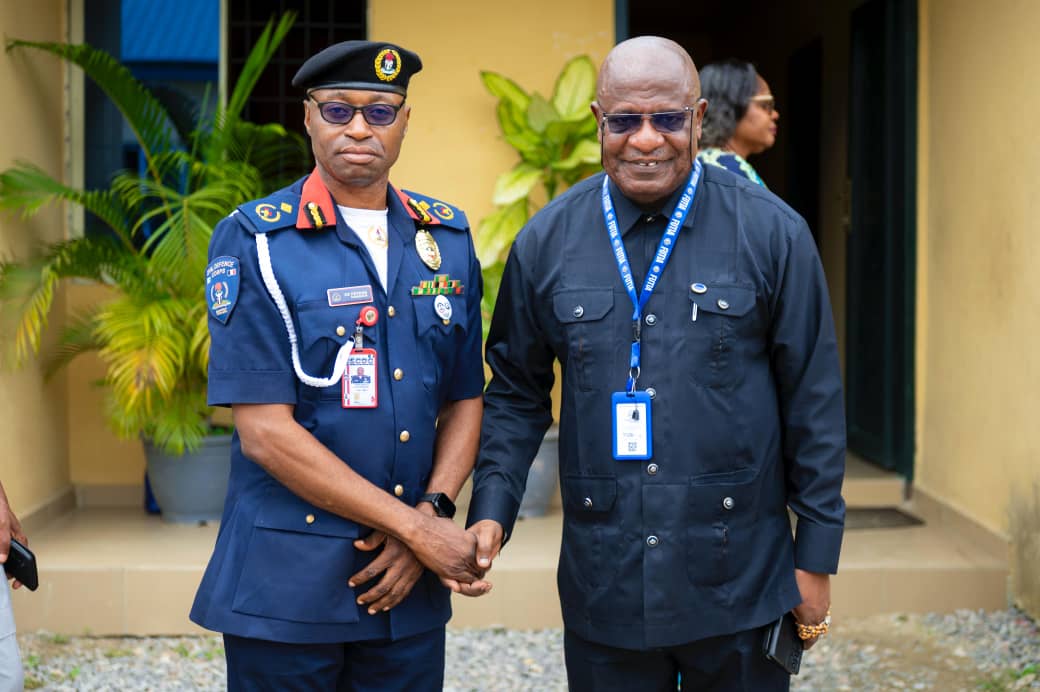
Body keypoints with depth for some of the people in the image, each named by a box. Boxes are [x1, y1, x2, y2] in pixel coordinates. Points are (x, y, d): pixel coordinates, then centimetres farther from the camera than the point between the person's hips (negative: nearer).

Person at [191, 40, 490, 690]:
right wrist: (415, 526, -13)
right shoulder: (253, 240, -7)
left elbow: (464, 399, 10)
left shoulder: (447, 236, 8)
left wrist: (433, 511, -8)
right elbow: (264, 432, -13)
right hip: (287, 585, -4)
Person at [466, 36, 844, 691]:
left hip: (739, 583, -1)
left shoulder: (772, 233, -5)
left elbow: (813, 401, -1)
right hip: (604, 583, 2)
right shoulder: (547, 241, 2)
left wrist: (817, 555, -1)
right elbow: (517, 391, 9)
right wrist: (492, 512, -4)